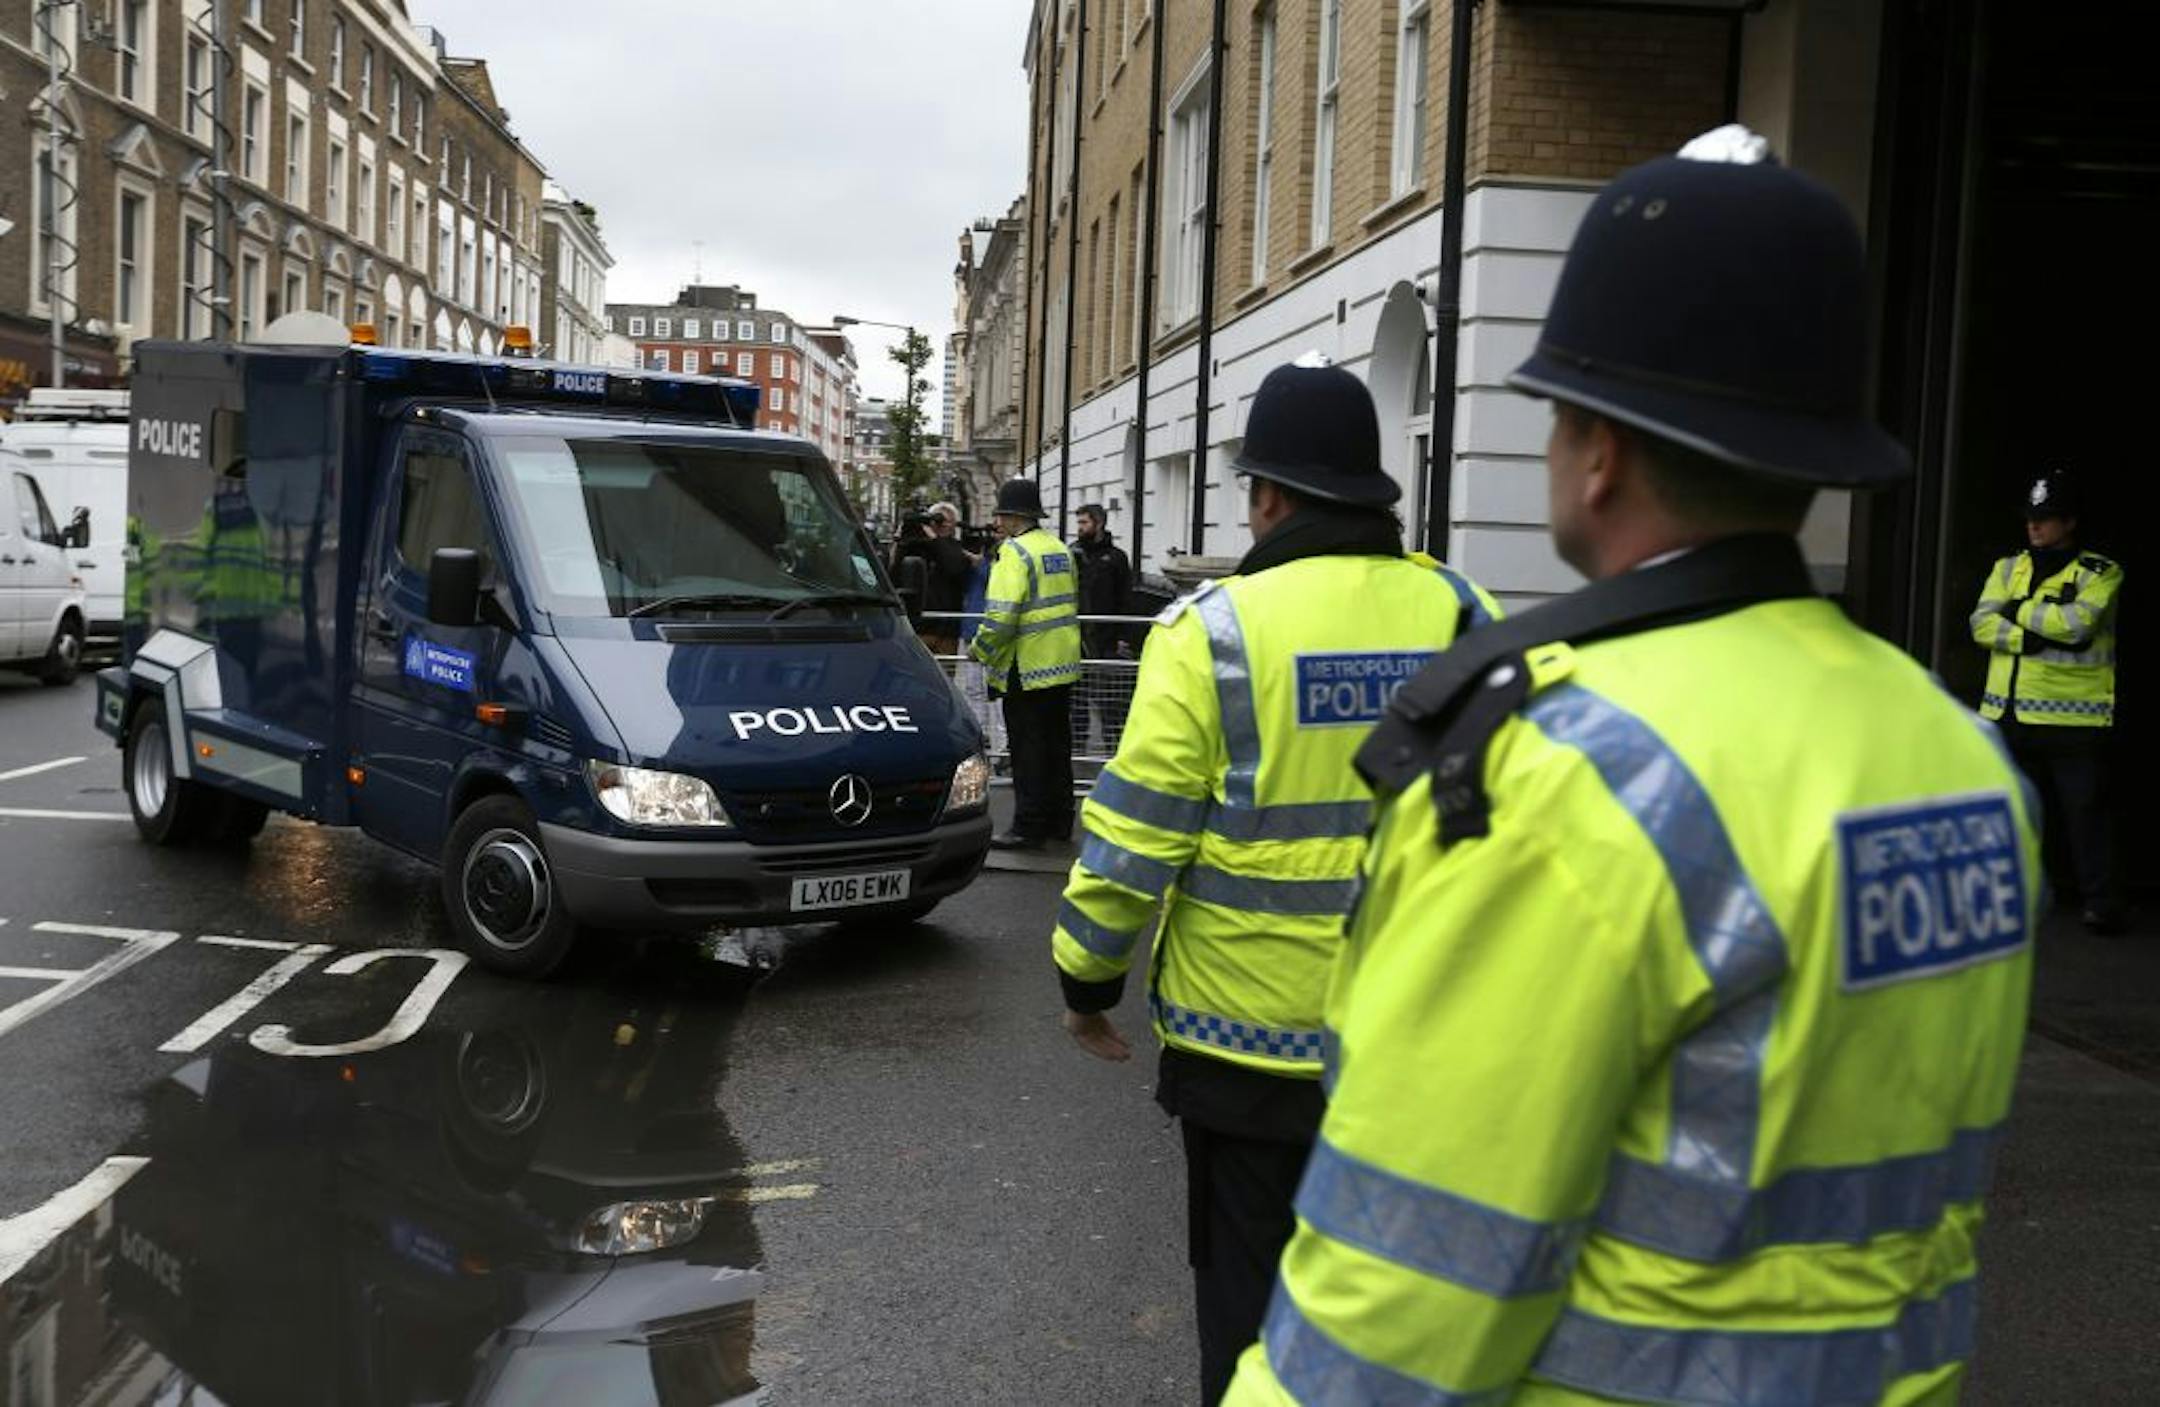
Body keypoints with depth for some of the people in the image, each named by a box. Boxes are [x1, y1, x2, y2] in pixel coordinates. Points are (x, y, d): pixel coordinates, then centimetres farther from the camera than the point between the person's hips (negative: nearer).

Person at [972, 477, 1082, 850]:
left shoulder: (1014, 553, -15)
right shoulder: (1060, 549, 12)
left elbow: (1001, 617, -22)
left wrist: (978, 650, -8)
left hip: (1026, 669, -8)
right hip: (1063, 666, 8)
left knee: (1028, 750, -2)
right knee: (1057, 745, 15)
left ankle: (1029, 828, 2)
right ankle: (1059, 822, 23)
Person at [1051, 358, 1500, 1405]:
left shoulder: (1218, 629, -12)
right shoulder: (1465, 618, -2)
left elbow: (1136, 834, -12)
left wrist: (1086, 979, 2)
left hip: (1250, 1039, -3)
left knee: (1250, 1281, 13)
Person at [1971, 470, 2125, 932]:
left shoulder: (2100, 572, -2)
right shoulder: (2008, 568, 11)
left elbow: (2078, 622, -20)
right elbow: (1981, 625, -3)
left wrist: (2020, 610, -9)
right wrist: (2036, 638, -16)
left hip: (2074, 715, -5)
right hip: (2011, 713, 5)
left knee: (2085, 812, -3)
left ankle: (2101, 901, 3)